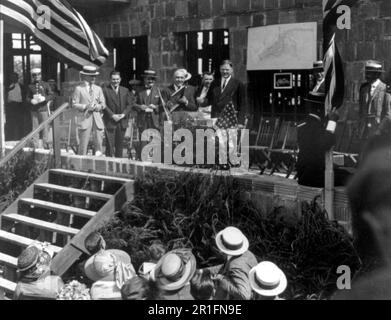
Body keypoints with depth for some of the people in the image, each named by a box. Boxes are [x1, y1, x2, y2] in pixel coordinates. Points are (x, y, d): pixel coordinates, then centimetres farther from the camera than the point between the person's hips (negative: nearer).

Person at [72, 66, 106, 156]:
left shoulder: (98, 89, 17)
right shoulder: (79, 89, 5)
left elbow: (103, 104, 13)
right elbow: (74, 104, 0)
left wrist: (97, 106, -9)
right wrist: (85, 106, -15)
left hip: (97, 118, 4)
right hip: (85, 118, -4)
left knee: (99, 141, -1)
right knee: (83, 143, -5)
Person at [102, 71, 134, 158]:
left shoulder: (125, 91, 13)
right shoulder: (105, 90, -1)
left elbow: (130, 104, 8)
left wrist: (123, 114, -7)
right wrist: (112, 115, -14)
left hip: (122, 121, 4)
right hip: (110, 121, -4)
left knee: (120, 145, 8)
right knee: (110, 145, -6)